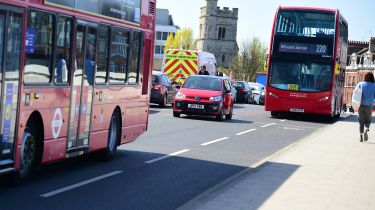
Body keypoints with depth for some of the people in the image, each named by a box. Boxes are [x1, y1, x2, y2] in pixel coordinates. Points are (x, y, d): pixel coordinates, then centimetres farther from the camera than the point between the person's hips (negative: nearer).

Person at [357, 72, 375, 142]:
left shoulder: (360, 84, 2)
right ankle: (366, 130, -12)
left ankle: (361, 135, 4)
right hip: (369, 105, -1)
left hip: (360, 105, 1)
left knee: (361, 121, 13)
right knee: (368, 120, 15)